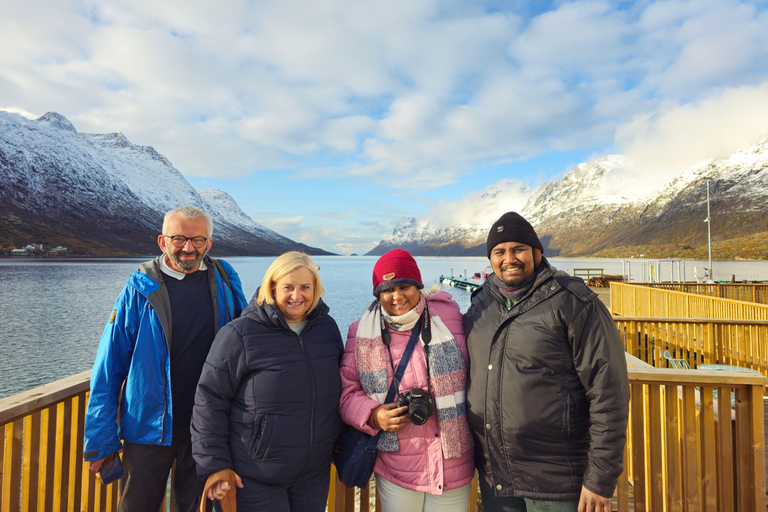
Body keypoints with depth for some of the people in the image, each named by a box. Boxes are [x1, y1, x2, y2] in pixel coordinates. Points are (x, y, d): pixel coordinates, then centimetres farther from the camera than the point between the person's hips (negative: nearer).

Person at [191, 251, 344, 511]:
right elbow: (209, 402, -11)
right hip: (256, 480, -4)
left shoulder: (328, 328, 0)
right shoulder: (241, 334, -15)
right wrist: (215, 466, -11)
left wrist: (340, 443, 14)